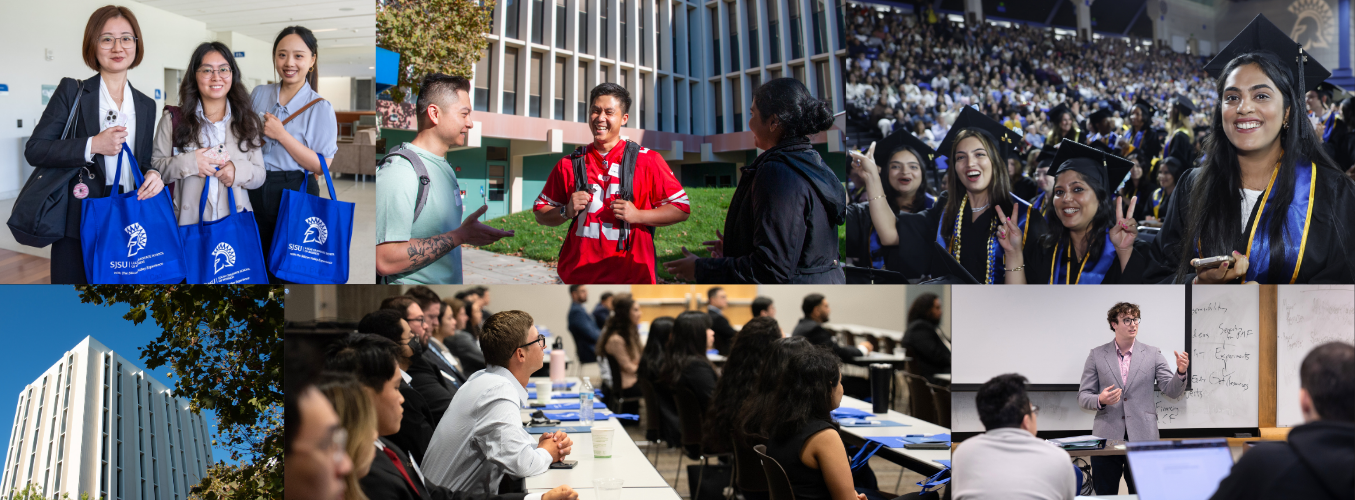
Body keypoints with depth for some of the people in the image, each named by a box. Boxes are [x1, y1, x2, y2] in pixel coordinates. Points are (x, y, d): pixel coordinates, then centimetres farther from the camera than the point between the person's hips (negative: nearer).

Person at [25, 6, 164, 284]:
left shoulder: (146, 105, 14)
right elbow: (34, 150, -4)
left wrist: (153, 174, -5)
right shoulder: (72, 92, 2)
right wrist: (92, 146, -16)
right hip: (79, 228, -3)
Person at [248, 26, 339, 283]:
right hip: (255, 190, 4)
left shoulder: (320, 108, -7)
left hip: (295, 194, -4)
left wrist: (281, 135, -18)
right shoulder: (259, 94, 6)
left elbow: (322, 166, -14)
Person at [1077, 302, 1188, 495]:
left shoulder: (1152, 354, 7)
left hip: (1142, 438, 0)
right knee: (1105, 495, 3)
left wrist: (1181, 371, -18)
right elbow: (1083, 396, 6)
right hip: (1106, 438, 0)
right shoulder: (1097, 355, 6)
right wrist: (1100, 400, -16)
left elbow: (1172, 391, 1)